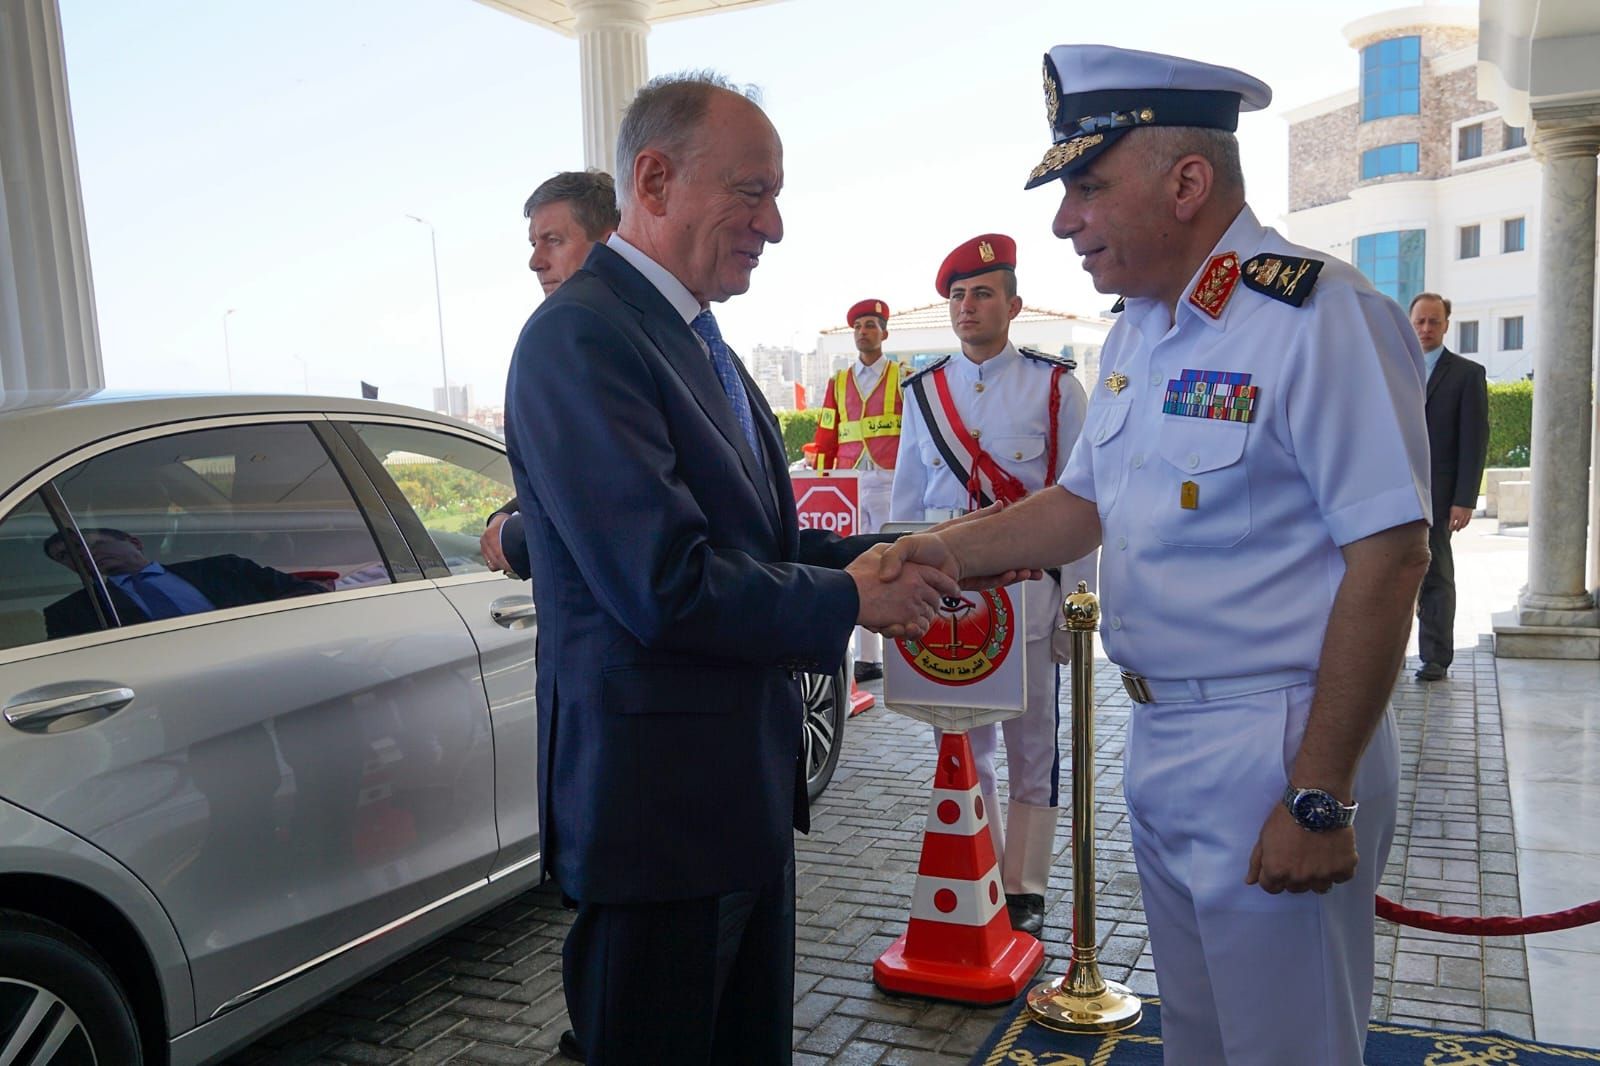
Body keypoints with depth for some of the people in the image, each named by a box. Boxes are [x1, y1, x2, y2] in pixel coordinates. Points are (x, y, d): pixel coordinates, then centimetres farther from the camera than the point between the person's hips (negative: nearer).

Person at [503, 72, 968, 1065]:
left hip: (749, 784, 9)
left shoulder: (698, 339, 12)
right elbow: (666, 584, -25)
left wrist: (880, 555, 1)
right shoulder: (581, 337, -19)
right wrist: (851, 598, -13)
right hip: (659, 800, -9)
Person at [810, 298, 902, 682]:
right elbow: (825, 441, 14)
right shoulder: (839, 383, 17)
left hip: (891, 483, -3)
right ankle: (867, 657, 5)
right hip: (848, 485, 4)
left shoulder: (904, 378, 7)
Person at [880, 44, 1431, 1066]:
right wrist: (948, 547, 1)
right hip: (1161, 747, 8)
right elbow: (1087, 504, 17)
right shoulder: (1136, 331, 9)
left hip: (1277, 753, -8)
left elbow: (1389, 556, -21)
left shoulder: (1321, 314, -18)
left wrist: (1322, 799, -20)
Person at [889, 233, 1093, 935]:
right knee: (959, 744, 11)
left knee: (1032, 746, 7)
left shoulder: (1055, 387, 0)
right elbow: (906, 502, 12)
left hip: (1028, 592, -3)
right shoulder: (923, 391, 9)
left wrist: (1076, 609, -5)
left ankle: (1023, 891, 20)